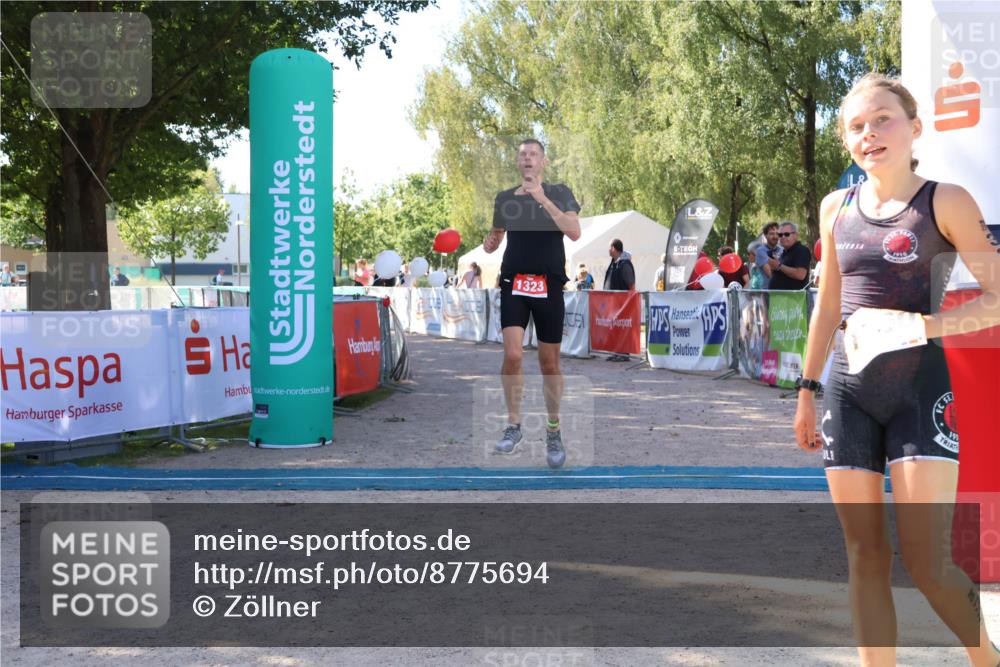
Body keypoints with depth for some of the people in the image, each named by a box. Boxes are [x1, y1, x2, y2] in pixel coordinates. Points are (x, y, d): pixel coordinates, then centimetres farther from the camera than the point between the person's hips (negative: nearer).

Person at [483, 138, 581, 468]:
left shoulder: (559, 192, 1)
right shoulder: (505, 198, 10)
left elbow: (574, 233, -14)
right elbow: (496, 236, 24)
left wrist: (543, 199, -21)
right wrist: (489, 244, 1)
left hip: (549, 287, -1)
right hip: (514, 284, 1)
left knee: (549, 363, 5)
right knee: (512, 354, -15)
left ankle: (553, 431, 21)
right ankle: (513, 424, 4)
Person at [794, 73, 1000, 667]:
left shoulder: (945, 201, -4)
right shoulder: (837, 208, 10)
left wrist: (925, 325, -21)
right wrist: (807, 390, 17)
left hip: (921, 385, -4)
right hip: (849, 389, 4)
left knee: (926, 557, -8)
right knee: (865, 552, 6)